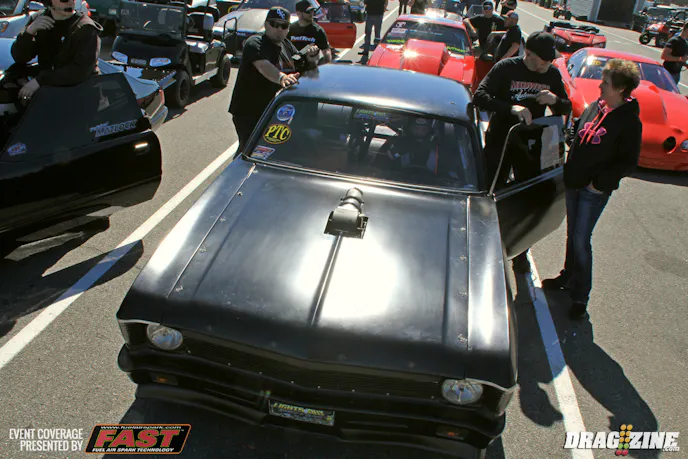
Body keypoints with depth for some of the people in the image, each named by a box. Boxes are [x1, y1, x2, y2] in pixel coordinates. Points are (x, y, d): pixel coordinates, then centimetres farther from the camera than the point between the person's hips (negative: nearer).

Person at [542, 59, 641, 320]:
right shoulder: (596, 107, 3)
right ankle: (568, 277, 36)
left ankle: (581, 296, 9)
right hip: (574, 182, 6)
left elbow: (629, 163, -11)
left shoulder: (629, 121, -15)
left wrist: (600, 182, -16)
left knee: (581, 240, -5)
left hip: (595, 190, -6)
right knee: (572, 234, 18)